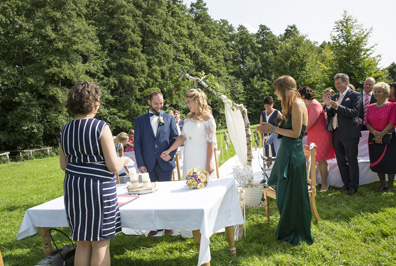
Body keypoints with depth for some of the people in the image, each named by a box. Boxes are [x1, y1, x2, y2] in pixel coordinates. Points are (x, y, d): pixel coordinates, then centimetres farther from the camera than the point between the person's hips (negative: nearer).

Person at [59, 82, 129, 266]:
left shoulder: (65, 130, 5)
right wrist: (123, 160, 7)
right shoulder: (101, 127, -13)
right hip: (99, 188, -6)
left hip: (73, 188, 6)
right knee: (100, 244, 6)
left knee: (83, 243, 16)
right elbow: (113, 167, -13)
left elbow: (64, 165, 12)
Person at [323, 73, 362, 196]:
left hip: (349, 134, -6)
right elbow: (330, 114, 12)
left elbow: (354, 112, -16)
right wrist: (328, 106, -8)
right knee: (341, 160, 14)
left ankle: (354, 186, 13)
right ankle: (347, 183, 28)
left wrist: (337, 107, -25)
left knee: (352, 161, 2)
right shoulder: (335, 97, 13)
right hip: (337, 134, 7)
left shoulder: (355, 95, -4)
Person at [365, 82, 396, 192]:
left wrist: (381, 134, -16)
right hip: (374, 138, 4)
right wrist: (374, 132, -12)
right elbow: (367, 123, 5)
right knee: (377, 162, 7)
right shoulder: (370, 107, 8)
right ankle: (382, 184, 23)